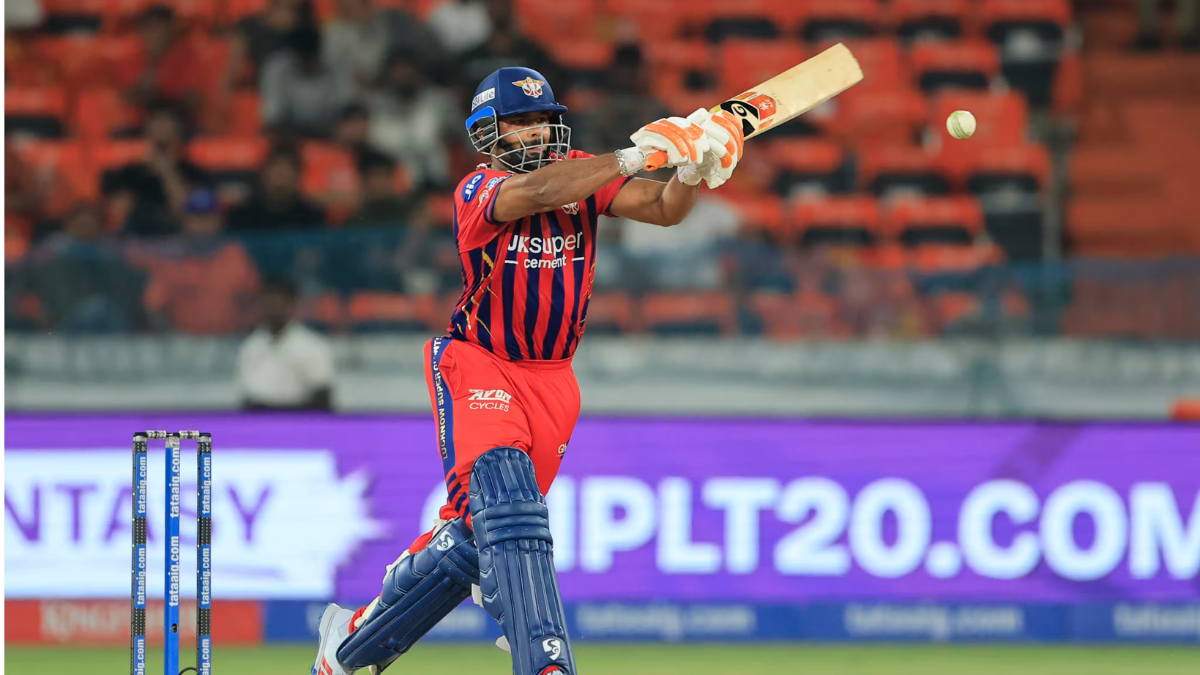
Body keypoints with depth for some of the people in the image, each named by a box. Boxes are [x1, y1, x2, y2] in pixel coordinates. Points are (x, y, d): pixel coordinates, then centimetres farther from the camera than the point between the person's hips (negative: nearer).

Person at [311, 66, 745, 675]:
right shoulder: (477, 191, -12)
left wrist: (690, 170, -33)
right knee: (507, 510, -26)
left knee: (473, 538, 6)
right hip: (479, 368, -5)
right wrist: (638, 155, -41)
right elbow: (538, 192, -33)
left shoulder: (581, 174, 2)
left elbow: (664, 209, -10)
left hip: (552, 384, 5)